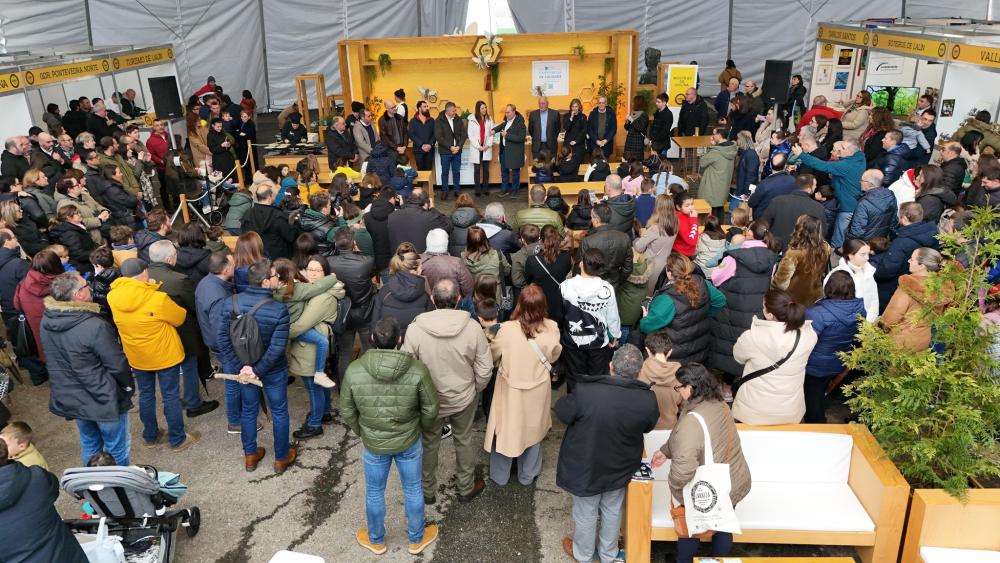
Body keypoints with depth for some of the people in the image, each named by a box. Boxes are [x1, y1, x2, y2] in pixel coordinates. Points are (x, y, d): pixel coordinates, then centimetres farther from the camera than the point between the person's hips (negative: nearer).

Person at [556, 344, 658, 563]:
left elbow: (562, 413, -15)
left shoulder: (585, 392, -34)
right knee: (612, 512, 29)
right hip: (619, 469, 2)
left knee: (585, 513, 23)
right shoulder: (648, 400, -24)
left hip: (585, 469, -2)